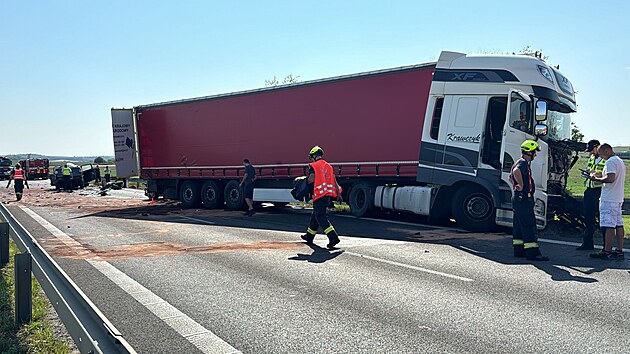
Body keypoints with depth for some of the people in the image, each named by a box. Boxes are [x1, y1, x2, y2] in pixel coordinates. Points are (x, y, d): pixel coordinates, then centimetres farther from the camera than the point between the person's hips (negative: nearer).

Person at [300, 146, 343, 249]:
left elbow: (311, 179, -16)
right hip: (328, 194, 8)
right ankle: (309, 236, 32)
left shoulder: (313, 166, -4)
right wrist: (339, 194, 13)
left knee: (320, 216, -8)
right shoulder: (329, 166, 15)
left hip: (319, 193, -8)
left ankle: (333, 237, -22)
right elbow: (334, 181, 11)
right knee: (316, 214, 19)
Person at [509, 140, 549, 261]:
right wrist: (521, 185, -28)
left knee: (518, 226, 12)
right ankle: (532, 252, -9)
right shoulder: (523, 163, -15)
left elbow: (511, 176, 32)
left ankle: (519, 250, 18)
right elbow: (516, 171, -39)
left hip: (518, 199, 11)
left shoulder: (522, 163, 18)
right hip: (524, 199, -11)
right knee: (529, 226, -10)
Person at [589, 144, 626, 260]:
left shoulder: (610, 162, -13)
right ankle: (619, 251, 12)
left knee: (609, 226, -9)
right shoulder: (620, 161, 19)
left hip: (609, 199, -10)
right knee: (619, 225, 9)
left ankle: (607, 252, -8)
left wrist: (596, 179, -11)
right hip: (618, 198, 10)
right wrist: (601, 175, 19)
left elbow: (610, 179, -24)